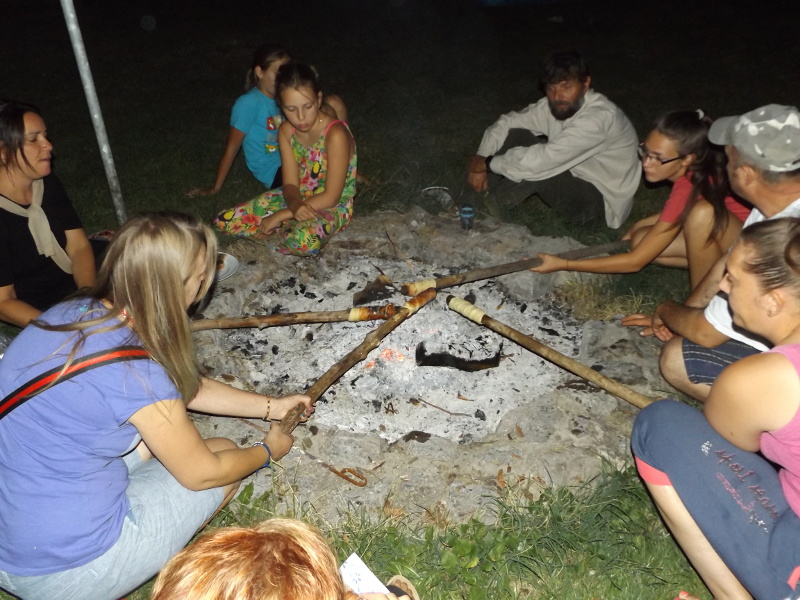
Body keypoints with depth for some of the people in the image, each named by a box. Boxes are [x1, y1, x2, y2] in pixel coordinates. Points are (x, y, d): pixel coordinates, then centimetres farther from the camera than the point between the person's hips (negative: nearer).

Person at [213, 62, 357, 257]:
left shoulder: (335, 134, -24)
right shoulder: (286, 131, -5)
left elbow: (331, 197, -23)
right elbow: (290, 184, -6)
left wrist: (282, 215, -20)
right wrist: (295, 205, -32)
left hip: (333, 207, -6)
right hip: (299, 198, 6)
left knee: (306, 240, -42)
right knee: (223, 221, -3)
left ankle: (291, 228, -7)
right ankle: (293, 227, -4)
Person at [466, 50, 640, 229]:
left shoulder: (599, 117, -31)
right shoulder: (554, 105, -6)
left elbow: (545, 159, -37)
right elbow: (507, 122, 1)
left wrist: (489, 163, -25)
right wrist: (482, 159, -15)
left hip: (599, 202, -8)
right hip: (574, 179, 8)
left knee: (535, 167, -33)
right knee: (515, 134, -6)